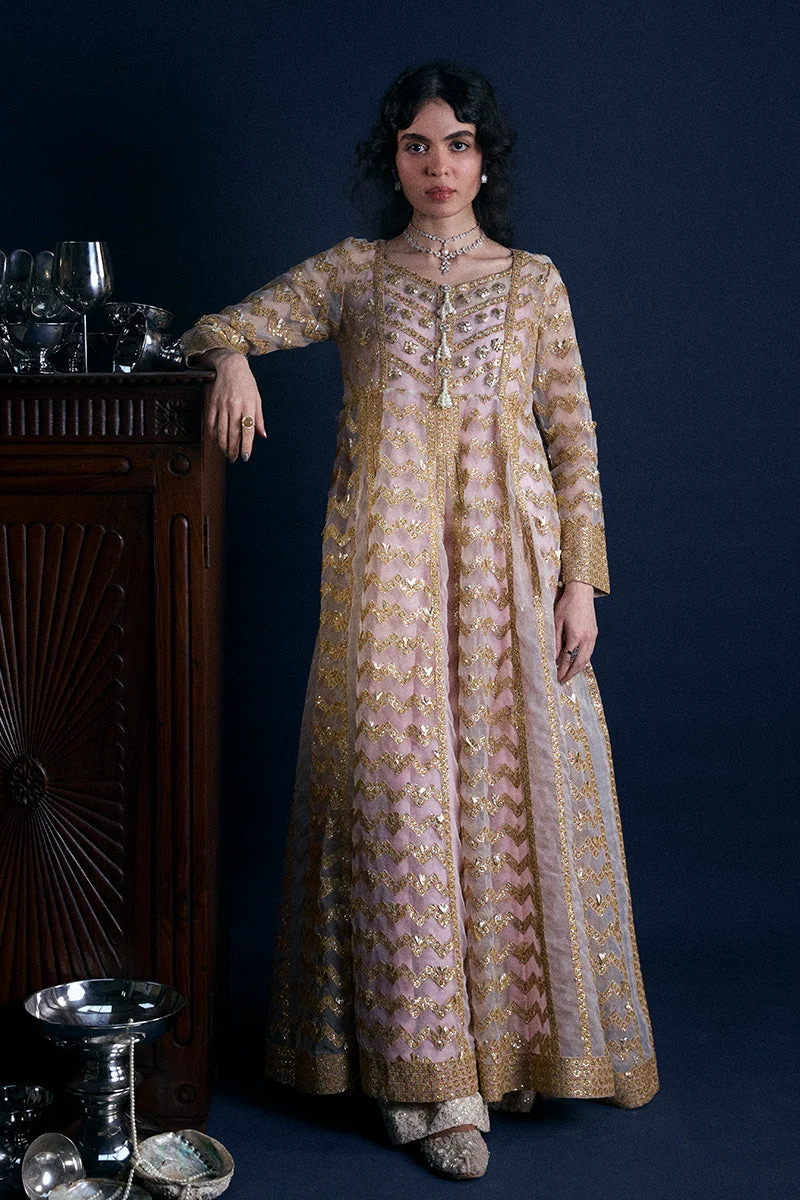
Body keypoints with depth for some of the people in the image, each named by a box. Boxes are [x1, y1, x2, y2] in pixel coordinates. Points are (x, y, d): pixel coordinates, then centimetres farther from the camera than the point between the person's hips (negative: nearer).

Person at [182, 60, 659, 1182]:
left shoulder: (534, 281, 10)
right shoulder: (351, 273, 10)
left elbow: (573, 436, 7)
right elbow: (221, 325, 10)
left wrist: (580, 580, -1)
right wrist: (233, 356, -15)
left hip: (509, 560, 1)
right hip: (387, 562, 0)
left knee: (512, 784, 1)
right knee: (399, 789, -5)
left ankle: (510, 1034, 19)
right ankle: (435, 1078, 2)